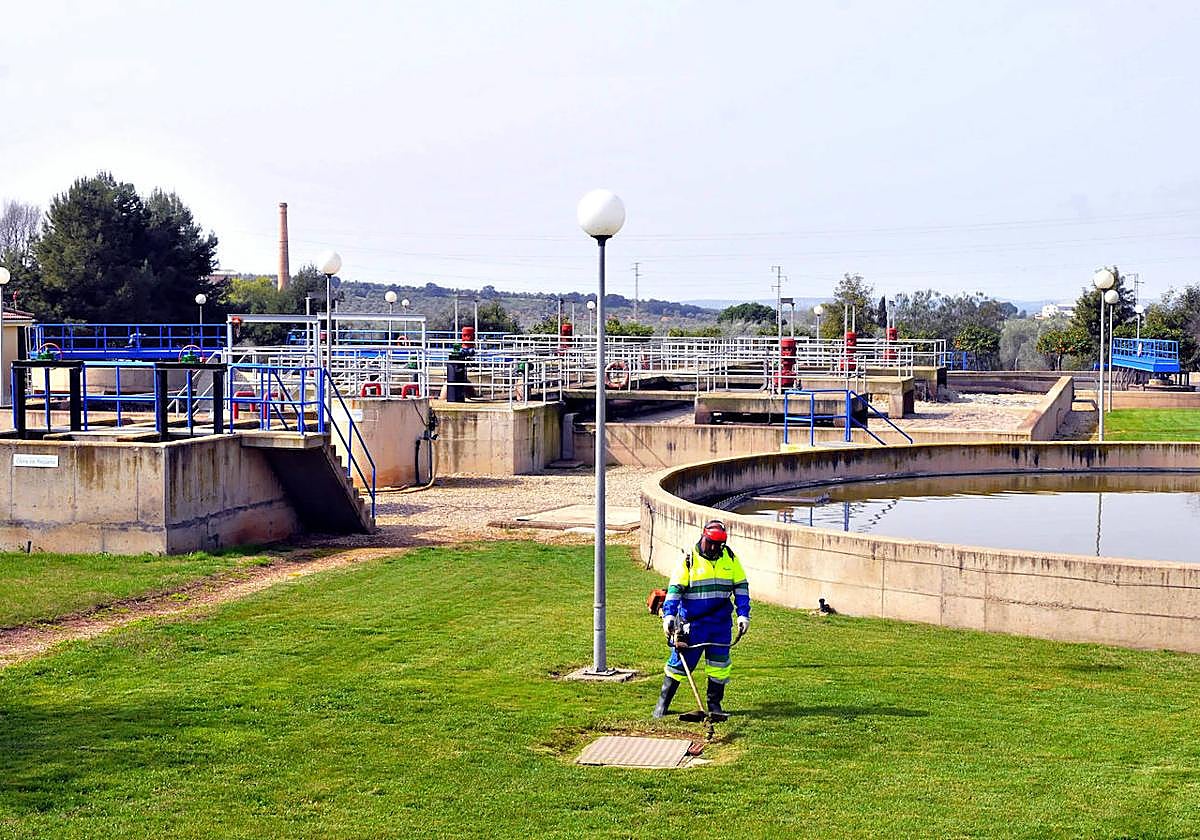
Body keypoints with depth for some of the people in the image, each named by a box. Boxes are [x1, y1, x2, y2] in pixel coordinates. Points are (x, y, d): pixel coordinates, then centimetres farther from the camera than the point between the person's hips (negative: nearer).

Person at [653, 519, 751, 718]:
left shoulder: (730, 558, 4)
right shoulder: (689, 558, -6)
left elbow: (740, 586, 9)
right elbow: (675, 588, -7)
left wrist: (743, 614, 0)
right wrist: (669, 615, -17)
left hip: (721, 623, 3)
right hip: (692, 621, -3)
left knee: (719, 663, 5)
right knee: (681, 661, -1)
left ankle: (715, 704, 19)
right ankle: (663, 703, 11)